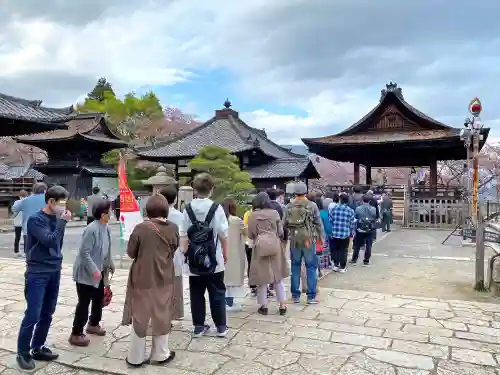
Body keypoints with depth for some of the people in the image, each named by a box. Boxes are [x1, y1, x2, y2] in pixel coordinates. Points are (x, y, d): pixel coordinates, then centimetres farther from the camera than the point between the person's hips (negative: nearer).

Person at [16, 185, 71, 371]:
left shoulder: (56, 218, 3)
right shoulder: (35, 219, -12)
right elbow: (49, 240, -22)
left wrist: (57, 260, 7)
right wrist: (63, 222, -19)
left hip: (54, 272, 6)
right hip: (37, 273, -6)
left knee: (47, 315, 12)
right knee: (32, 315, -3)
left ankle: (37, 348, 25)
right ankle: (23, 353, 12)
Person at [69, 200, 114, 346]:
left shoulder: (106, 228, 2)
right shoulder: (91, 229, -25)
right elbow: (84, 252, -25)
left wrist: (110, 264, 20)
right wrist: (94, 270, -27)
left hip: (99, 272, 9)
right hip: (86, 273, -9)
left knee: (99, 299, 19)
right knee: (84, 303, -1)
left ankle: (93, 324, 40)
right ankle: (76, 334, 12)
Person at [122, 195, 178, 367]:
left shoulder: (141, 228, -15)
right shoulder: (173, 228, -7)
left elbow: (130, 252, -6)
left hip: (143, 279, -2)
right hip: (164, 279, 2)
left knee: (140, 318, 11)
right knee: (162, 317, 16)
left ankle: (136, 357, 22)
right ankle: (161, 354, 27)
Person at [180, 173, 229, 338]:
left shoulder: (188, 209, -4)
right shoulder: (216, 208, -10)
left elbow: (183, 235, -3)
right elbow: (223, 235, -7)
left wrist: (186, 253, 10)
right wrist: (225, 254, 7)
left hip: (194, 260, 2)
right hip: (214, 259, -2)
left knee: (196, 294, 12)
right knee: (217, 293, 10)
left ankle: (198, 326, 19)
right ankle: (221, 327, 17)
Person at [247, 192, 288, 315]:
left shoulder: (252, 215, -4)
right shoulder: (274, 213, -1)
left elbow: (250, 235, -1)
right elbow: (281, 232, 2)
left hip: (260, 247, -2)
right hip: (275, 246, 2)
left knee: (262, 277, 8)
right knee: (278, 277, 13)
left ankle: (263, 306, 15)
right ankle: (282, 305, 15)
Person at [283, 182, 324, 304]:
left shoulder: (289, 207, 1)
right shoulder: (312, 205, -5)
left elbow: (284, 224, 3)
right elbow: (318, 223, -1)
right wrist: (321, 237, 10)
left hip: (294, 240, 2)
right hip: (309, 239, -2)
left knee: (295, 267, 11)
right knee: (311, 267, 6)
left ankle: (295, 296, 18)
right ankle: (311, 296, 9)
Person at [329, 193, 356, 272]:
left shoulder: (333, 209, -3)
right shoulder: (350, 211, -4)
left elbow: (329, 221, -1)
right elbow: (352, 224, -2)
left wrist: (330, 232, 9)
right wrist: (352, 235, 8)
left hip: (334, 234, 1)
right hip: (345, 234, -1)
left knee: (335, 250, 16)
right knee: (343, 251, 9)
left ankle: (335, 265, 19)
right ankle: (342, 267, 14)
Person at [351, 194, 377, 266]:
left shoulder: (358, 209, -11)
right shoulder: (373, 209, -6)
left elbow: (354, 218, -2)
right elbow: (375, 219, 2)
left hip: (360, 230, 0)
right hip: (370, 230, 0)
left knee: (357, 245, 12)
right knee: (368, 246, 8)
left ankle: (354, 260, 20)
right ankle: (366, 261, 12)